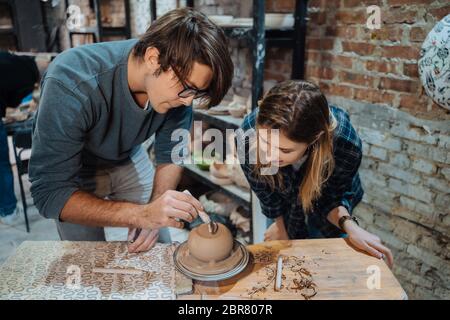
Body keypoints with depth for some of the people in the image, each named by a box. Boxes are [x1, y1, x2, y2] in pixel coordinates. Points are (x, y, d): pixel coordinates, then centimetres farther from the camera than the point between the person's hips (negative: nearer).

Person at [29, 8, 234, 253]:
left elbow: (170, 155, -11)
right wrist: (142, 214, -47)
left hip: (130, 158, 4)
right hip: (75, 171, -3)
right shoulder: (70, 85, -38)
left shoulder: (178, 82, -24)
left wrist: (155, 213, -28)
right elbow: (50, 192, -36)